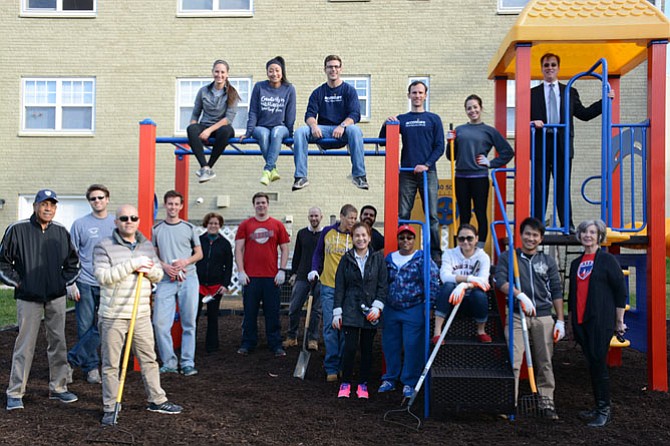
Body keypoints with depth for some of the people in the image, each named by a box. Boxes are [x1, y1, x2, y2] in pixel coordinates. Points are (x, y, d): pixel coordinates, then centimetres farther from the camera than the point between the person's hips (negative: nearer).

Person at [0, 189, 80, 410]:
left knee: (58, 342, 8)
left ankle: (58, 388, 20)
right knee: (25, 345, -2)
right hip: (28, 298, -4)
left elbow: (73, 261, 19)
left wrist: (65, 280, 8)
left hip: (56, 297, 4)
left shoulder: (61, 232, 6)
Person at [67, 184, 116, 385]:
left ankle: (73, 358, 8)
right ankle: (91, 367, 15)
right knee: (86, 328, 4)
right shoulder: (80, 224, 2)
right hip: (85, 283, -1)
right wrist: (71, 283, -6)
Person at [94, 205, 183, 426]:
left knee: (149, 359, 13)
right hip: (113, 316, -4)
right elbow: (103, 276, -18)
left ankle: (156, 400, 25)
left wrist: (148, 269, -11)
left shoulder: (147, 246, 11)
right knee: (111, 364, 3)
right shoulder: (104, 247, -5)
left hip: (141, 315, 5)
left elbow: (158, 275, 12)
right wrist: (132, 265, -21)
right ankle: (109, 408, 14)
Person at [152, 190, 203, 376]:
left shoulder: (189, 228, 7)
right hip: (165, 280, 1)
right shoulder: (156, 229, 9)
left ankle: (188, 363, 9)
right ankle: (169, 362, 7)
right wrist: (165, 266, -8)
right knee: (160, 323, -6)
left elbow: (199, 253, 10)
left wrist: (186, 261, -9)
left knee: (189, 324, 2)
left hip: (188, 279, 0)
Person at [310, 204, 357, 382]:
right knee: (330, 327, -1)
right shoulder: (327, 232, 3)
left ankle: (344, 366, 17)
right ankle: (331, 368, 7)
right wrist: (315, 270, 1)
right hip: (329, 287, 0)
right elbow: (318, 253, 15)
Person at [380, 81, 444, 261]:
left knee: (432, 215, -1)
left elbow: (440, 146, 3)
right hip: (406, 173, 1)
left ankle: (435, 253, 5)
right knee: (402, 214, 1)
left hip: (427, 172, -1)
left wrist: (427, 164, -11)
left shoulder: (434, 119, 9)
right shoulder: (401, 119, 13)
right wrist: (386, 124, -8)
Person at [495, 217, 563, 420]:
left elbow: (556, 292, 12)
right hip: (517, 316, -2)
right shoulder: (508, 257, 7)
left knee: (544, 363, 7)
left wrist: (560, 321, 6)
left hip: (543, 317, 3)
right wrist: (521, 295, -22)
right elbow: (500, 281, -8)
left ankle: (547, 403, 17)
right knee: (513, 361, -10)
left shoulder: (548, 261, 13)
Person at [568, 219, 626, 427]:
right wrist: (571, 320, 18)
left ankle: (605, 410, 3)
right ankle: (599, 408, 16)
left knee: (598, 362, -7)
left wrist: (619, 321, -4)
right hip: (581, 321, 6)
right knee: (592, 364, 9)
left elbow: (620, 290, -4)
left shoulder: (607, 260, -3)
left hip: (601, 321, -6)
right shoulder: (576, 263, 15)